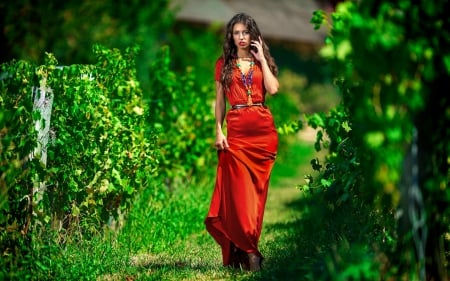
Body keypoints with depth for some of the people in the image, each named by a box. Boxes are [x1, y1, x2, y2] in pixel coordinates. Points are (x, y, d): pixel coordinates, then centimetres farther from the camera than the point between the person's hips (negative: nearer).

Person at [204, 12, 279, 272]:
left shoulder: (262, 62, 12)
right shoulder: (224, 64, 10)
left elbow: (273, 89, -6)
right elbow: (219, 100, 8)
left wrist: (261, 59, -1)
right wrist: (219, 131, -3)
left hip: (263, 129, 1)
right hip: (236, 131, -1)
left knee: (257, 190, 1)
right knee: (239, 191, -7)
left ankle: (245, 247, 7)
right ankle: (249, 251, -5)